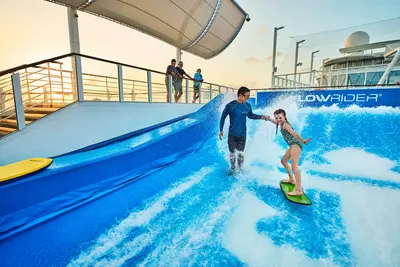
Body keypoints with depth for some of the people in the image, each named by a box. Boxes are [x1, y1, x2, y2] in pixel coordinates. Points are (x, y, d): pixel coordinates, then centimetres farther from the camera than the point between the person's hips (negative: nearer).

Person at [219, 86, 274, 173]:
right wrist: (221, 130, -2)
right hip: (232, 134, -2)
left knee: (240, 153, 6)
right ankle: (232, 169, 31)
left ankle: (240, 170, 27)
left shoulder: (248, 106, -1)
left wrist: (262, 117, 9)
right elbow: (223, 117, -3)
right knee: (232, 153, 10)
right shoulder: (230, 105, -14)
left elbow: (250, 115, 18)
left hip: (242, 134, 2)